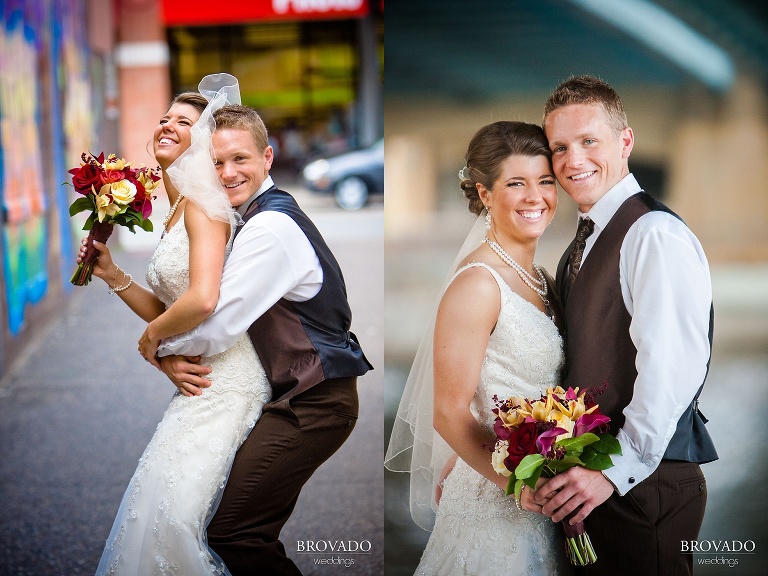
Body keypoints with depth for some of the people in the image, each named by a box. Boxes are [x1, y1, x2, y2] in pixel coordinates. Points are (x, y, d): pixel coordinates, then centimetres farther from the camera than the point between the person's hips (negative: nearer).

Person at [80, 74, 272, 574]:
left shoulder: (202, 202, -13)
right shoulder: (175, 214, 15)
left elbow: (202, 300, -26)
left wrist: (151, 336, -9)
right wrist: (112, 275, 6)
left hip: (225, 379, -9)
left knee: (168, 511, -9)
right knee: (158, 509, 13)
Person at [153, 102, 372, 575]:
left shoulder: (271, 225, -18)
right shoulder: (270, 214, 15)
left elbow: (218, 326, -21)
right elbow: (229, 313, 16)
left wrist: (160, 350, -3)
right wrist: (177, 359, -1)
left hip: (313, 403, -11)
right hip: (307, 393, 11)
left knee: (231, 531, -11)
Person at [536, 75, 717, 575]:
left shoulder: (657, 235, -17)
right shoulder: (584, 242, 13)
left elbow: (671, 372, -25)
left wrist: (615, 471, -23)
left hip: (644, 484, -9)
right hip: (592, 481, 9)